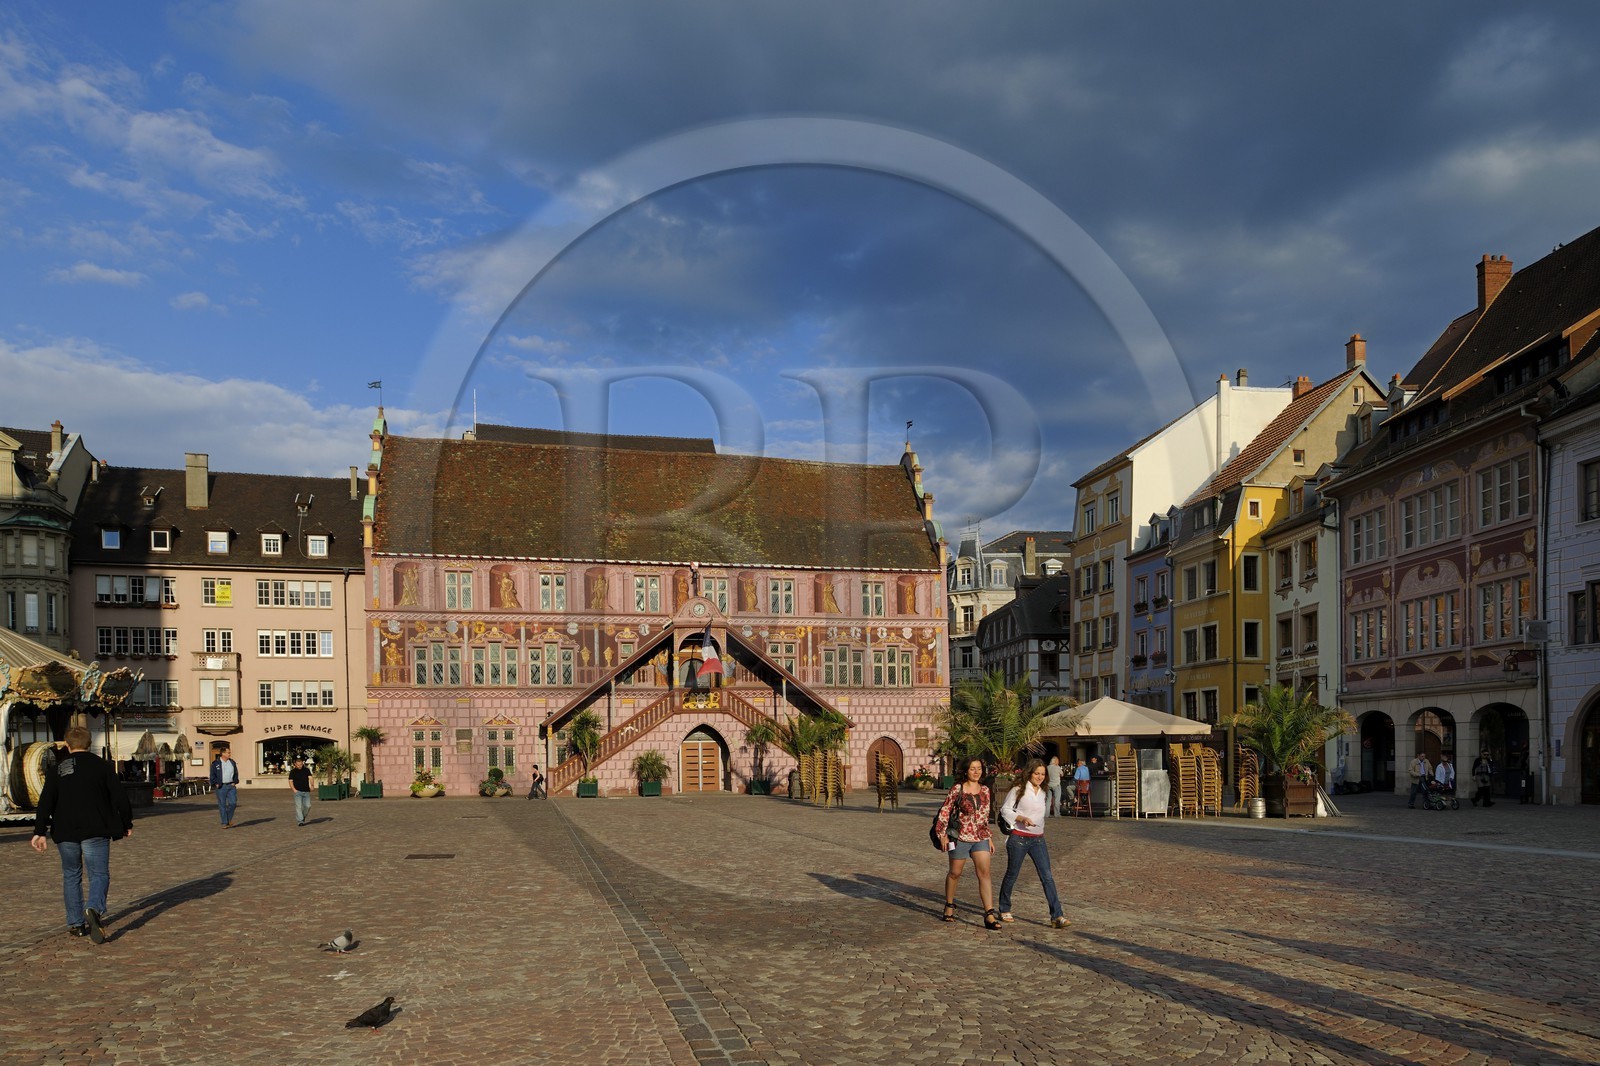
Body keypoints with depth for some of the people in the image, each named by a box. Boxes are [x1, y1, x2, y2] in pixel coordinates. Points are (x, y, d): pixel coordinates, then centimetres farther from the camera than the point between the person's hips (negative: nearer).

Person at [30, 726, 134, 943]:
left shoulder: (57, 770, 5)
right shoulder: (101, 765, 1)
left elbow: (46, 802, -2)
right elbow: (119, 796, 1)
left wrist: (40, 831, -2)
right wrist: (127, 823, 11)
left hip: (65, 833, 2)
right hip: (95, 831, -2)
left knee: (71, 876, 16)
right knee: (99, 874, 0)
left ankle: (75, 923, 17)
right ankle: (95, 909, -27)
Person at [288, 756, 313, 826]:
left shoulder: (306, 770, 10)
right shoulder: (293, 772, 5)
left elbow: (310, 778, -1)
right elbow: (290, 781, 3)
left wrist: (311, 785, -18)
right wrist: (294, 789, -11)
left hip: (306, 791, 2)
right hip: (298, 791, -2)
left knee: (307, 806, -2)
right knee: (298, 806, -10)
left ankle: (303, 817, 23)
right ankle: (300, 821, -9)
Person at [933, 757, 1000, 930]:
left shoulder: (985, 790, 7)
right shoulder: (958, 789, -7)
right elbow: (945, 811, -4)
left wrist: (989, 838, 16)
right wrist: (943, 834, -7)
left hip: (980, 838, 3)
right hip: (960, 837, -3)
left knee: (984, 872, -10)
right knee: (955, 873, 10)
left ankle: (989, 914, -13)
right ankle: (949, 906, 32)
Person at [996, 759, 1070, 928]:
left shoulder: (1045, 794, 11)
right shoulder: (1018, 791, -5)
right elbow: (1005, 809, -6)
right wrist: (1021, 819, -19)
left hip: (1038, 839, 4)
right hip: (1018, 838, -4)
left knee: (1047, 876, -7)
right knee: (1012, 875, 8)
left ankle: (1057, 916, -11)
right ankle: (1004, 910, 26)